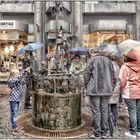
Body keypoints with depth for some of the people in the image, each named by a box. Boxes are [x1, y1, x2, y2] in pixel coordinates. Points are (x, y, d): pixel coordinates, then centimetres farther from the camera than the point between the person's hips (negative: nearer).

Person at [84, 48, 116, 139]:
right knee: (104, 110, 12)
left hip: (95, 90, -4)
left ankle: (97, 133, 10)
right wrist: (111, 88, 16)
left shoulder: (92, 61, -2)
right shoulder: (108, 60, 12)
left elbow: (87, 75, -6)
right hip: (107, 90, 4)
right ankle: (104, 133, 18)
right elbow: (113, 76, 11)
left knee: (96, 111, 3)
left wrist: (87, 87, 6)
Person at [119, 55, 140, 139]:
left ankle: (133, 133, 8)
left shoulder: (125, 67, -8)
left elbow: (122, 81, -11)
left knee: (132, 112, 0)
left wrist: (121, 88, 4)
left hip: (130, 92, -5)